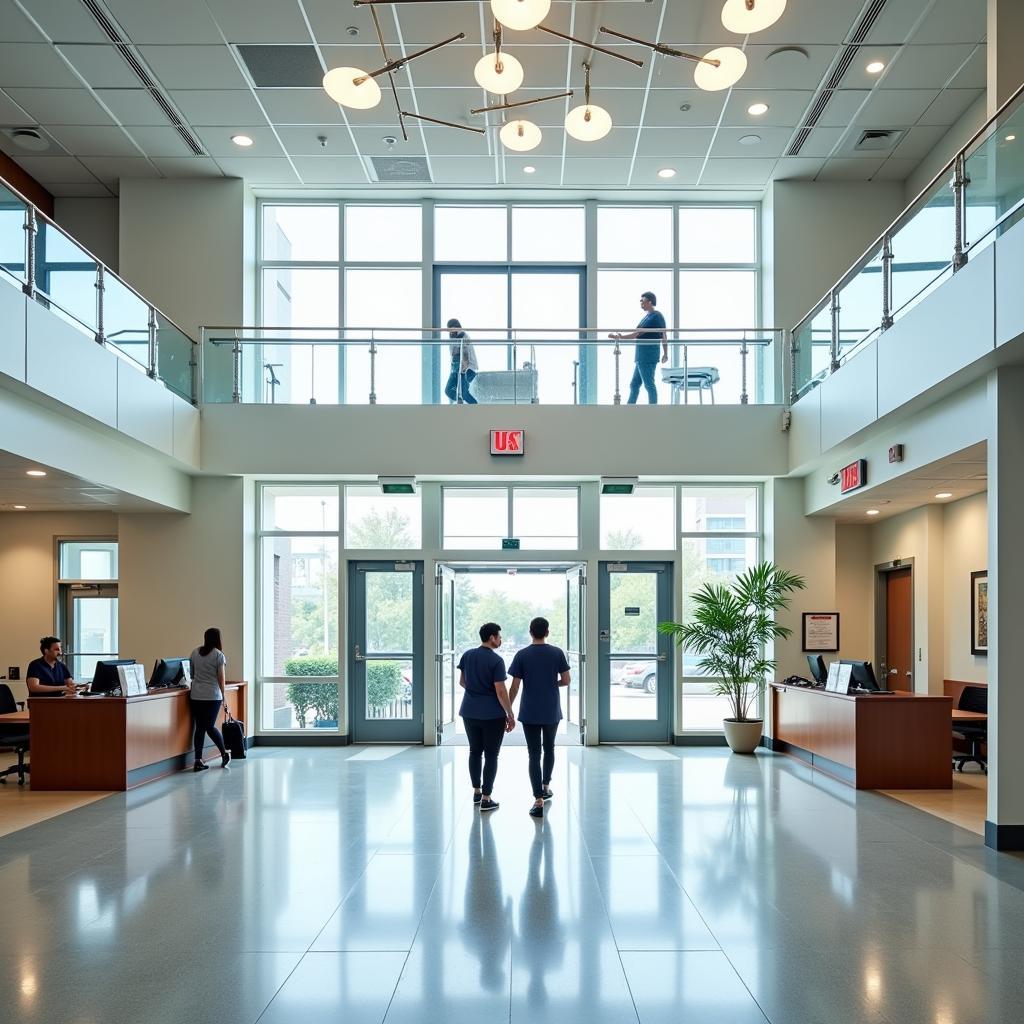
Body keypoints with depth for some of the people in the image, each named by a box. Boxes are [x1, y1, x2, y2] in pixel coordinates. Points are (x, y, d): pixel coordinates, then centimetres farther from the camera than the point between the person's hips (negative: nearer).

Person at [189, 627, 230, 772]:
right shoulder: (218, 655, -4)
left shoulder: (195, 652, 8)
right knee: (210, 726, 8)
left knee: (200, 727, 5)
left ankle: (198, 761, 2)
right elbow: (221, 677, -4)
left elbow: (191, 673, 14)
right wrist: (223, 697, 3)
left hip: (196, 696, 3)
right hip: (213, 696, -3)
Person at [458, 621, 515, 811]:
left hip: (470, 712, 6)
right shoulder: (496, 661, -14)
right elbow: (501, 691, -15)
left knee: (475, 751, 17)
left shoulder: (467, 655, 3)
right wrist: (510, 715, -7)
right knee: (491, 755, 2)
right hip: (492, 714, -6)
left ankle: (476, 793, 23)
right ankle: (486, 799, 2)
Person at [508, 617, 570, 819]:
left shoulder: (522, 655, -6)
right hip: (552, 712, 2)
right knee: (549, 749, 23)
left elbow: (515, 686, -6)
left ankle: (539, 801, -6)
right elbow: (566, 680, -2)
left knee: (534, 755, -1)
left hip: (529, 713, -2)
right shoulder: (557, 653, -3)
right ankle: (546, 787, 36)